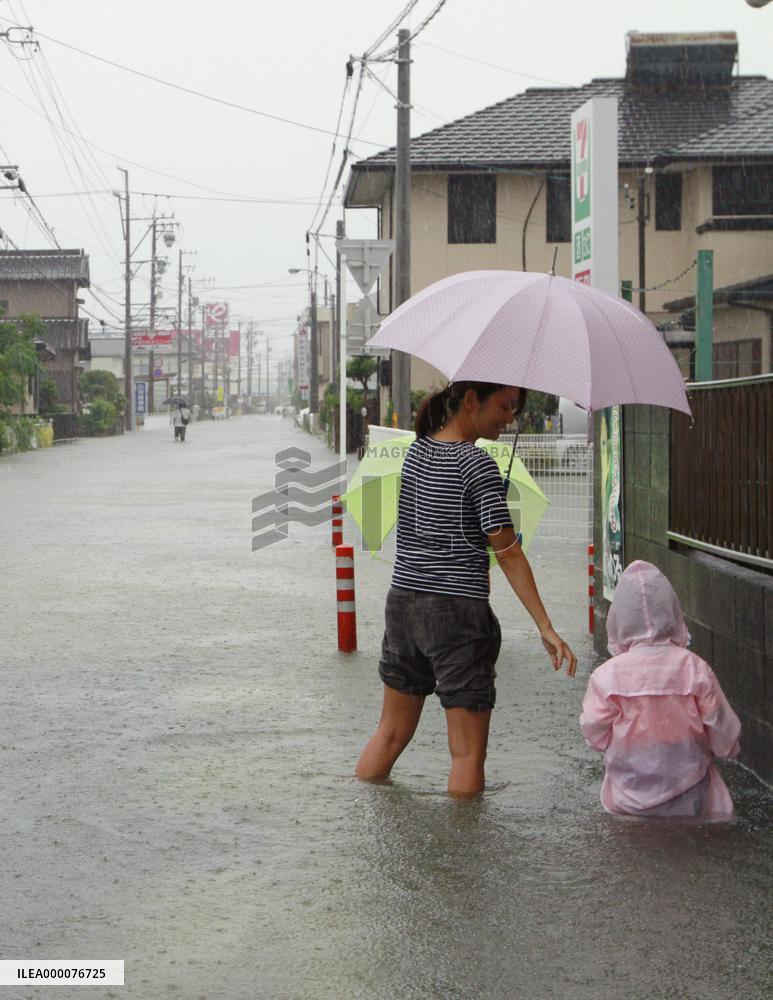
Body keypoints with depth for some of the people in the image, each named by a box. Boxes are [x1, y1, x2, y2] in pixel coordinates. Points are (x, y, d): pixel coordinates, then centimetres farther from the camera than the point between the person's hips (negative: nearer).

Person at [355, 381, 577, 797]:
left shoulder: (416, 450, 8)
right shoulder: (478, 465, -13)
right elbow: (508, 552, -16)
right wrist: (545, 627, -17)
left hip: (403, 602, 7)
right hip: (459, 611, -7)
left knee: (391, 732, 19)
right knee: (468, 752, 1)